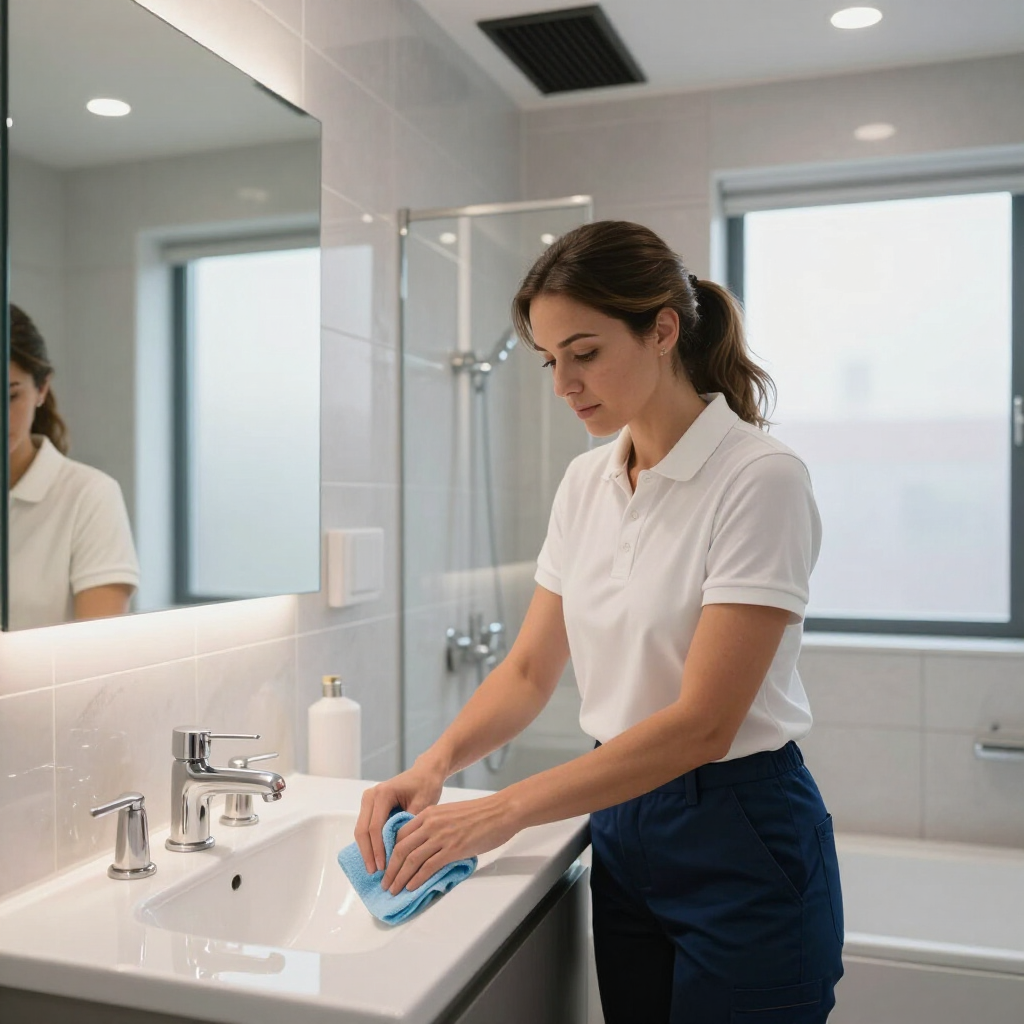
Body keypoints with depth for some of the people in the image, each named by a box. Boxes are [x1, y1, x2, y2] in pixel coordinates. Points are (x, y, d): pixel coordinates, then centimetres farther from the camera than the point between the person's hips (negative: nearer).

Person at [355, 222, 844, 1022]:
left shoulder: (760, 478, -18)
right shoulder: (586, 483, 3)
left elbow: (702, 722, -23)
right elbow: (529, 672, 4)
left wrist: (505, 812, -25)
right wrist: (434, 766, -13)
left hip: (742, 842, -6)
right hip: (621, 824, 6)